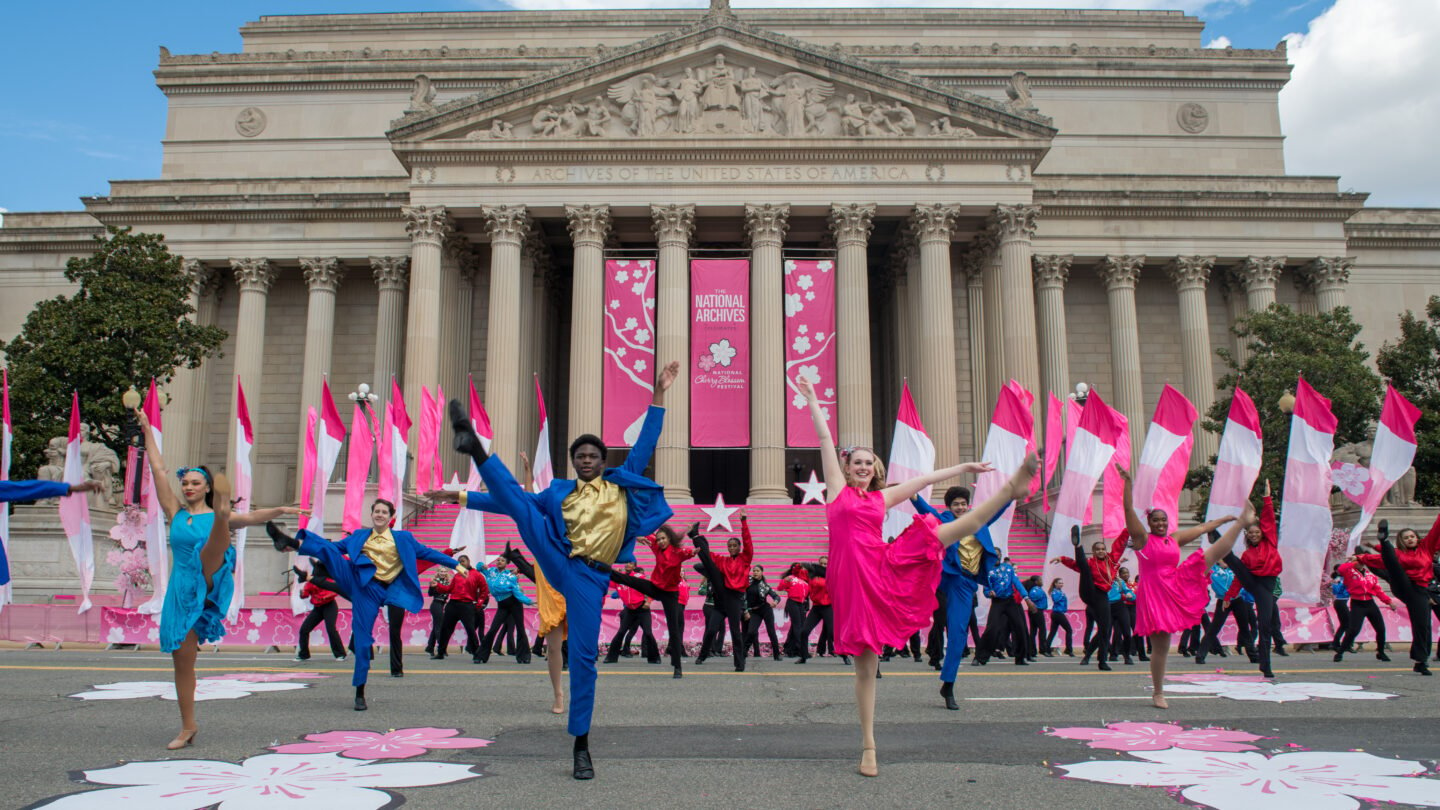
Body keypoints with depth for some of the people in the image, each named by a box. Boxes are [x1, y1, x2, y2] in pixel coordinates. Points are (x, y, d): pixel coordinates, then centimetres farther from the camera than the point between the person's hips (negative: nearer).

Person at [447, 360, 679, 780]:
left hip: (589, 576, -1)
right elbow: (510, 502, 20)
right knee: (518, 502, -17)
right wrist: (461, 497, 17)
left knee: (584, 656, -6)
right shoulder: (559, 491, 16)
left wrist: (658, 394, 3)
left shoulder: (622, 482, 12)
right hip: (557, 561, 2)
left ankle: (581, 745, 5)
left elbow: (645, 442, 8)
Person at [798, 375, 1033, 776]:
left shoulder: (882, 497, 18)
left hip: (885, 569, 3)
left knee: (948, 532, -10)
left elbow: (924, 479, 24)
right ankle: (868, 747, 8)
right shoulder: (838, 488, 9)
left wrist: (963, 467, 28)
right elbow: (825, 438, 8)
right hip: (853, 579, -3)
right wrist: (812, 398, 9)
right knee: (866, 665, 0)